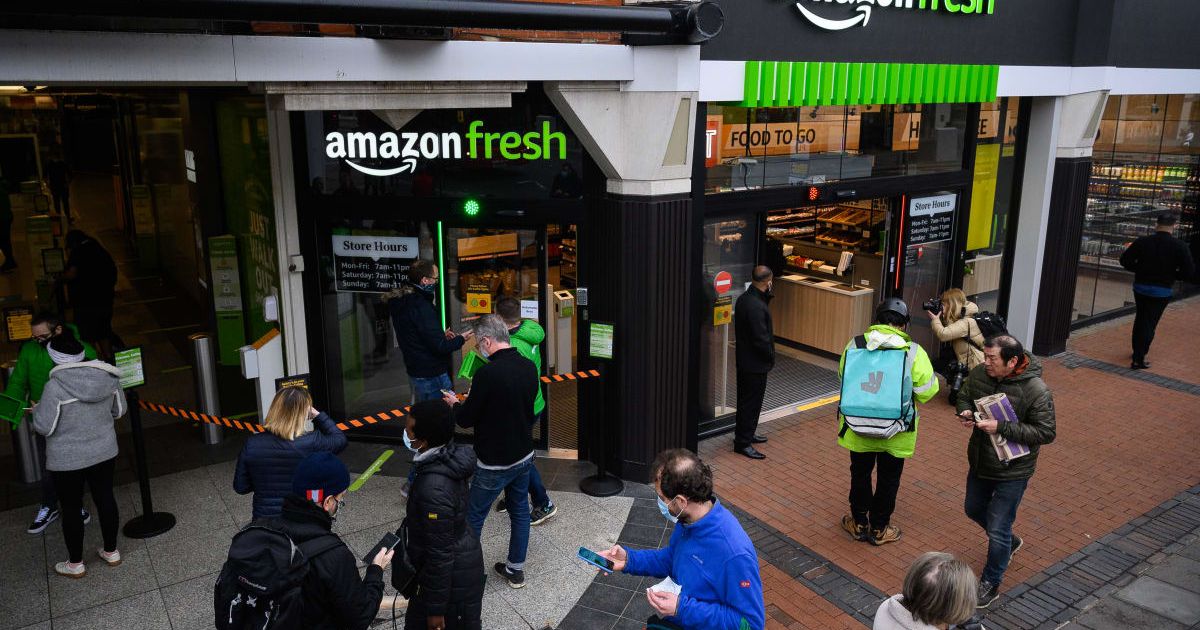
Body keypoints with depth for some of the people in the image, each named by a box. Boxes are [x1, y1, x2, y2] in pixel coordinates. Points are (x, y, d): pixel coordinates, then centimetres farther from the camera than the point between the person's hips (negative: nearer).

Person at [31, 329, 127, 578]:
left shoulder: (55, 386, -22)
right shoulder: (108, 377, -5)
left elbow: (44, 427, -16)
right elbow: (120, 410, 6)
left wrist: (37, 410, 3)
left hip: (68, 460, -5)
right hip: (104, 452, 5)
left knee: (71, 508, 10)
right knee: (105, 498, 16)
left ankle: (75, 564, 25)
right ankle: (111, 552, 30)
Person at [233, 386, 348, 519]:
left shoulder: (251, 444, -9)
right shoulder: (311, 442, -18)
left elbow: (240, 487, -1)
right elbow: (340, 439, 2)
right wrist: (317, 415, 6)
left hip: (263, 520, 3)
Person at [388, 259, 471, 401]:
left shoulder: (400, 302, 8)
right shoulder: (421, 306, -22)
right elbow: (440, 347, -23)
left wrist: (441, 334, 16)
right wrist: (461, 339, -6)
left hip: (415, 371, 10)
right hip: (431, 374, -10)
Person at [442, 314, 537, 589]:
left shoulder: (488, 373, -25)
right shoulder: (529, 367, -2)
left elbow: (465, 419, -16)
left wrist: (454, 404, 7)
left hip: (495, 462, -7)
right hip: (524, 455, 7)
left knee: (473, 517, 9)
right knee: (520, 511, 19)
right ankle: (516, 570, 30)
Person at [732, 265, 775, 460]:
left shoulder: (744, 298, 3)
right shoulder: (756, 306, -27)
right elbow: (761, 339, -25)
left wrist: (767, 296, 1)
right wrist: (771, 358, -8)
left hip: (744, 361, 10)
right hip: (755, 363, -10)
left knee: (746, 400, 21)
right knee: (751, 402, 0)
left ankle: (745, 434, 35)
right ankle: (743, 442, 8)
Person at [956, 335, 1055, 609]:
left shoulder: (1036, 391, -25)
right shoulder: (979, 374, -9)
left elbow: (1045, 433, -24)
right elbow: (964, 396, 10)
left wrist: (1001, 428, -32)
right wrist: (966, 412, -14)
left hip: (1012, 473, -6)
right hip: (979, 463, 7)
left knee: (998, 531, 3)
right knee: (973, 510, 27)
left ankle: (990, 583, 25)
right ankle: (1010, 541, 55)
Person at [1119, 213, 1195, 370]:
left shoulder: (1142, 242, -6)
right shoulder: (1180, 246, -12)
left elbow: (1125, 260, -4)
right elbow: (1189, 272, -13)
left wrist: (1141, 270, 7)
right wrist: (1171, 275, 3)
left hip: (1140, 287, 2)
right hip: (1162, 291, -2)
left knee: (1140, 320, 21)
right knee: (1150, 323, 4)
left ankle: (1137, 350, 35)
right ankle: (1138, 359, 1)